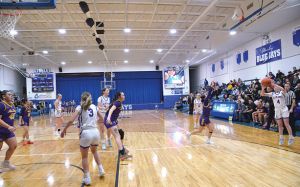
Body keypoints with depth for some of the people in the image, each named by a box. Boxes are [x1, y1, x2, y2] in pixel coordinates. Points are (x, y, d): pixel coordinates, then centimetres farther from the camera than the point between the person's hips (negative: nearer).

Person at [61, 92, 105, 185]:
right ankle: (101, 170, 30)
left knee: (84, 157, 14)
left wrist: (64, 130, 1)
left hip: (86, 133, -4)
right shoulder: (94, 106, 11)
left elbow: (71, 120, -12)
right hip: (95, 132, 4)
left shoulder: (80, 107, -1)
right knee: (94, 151, 32)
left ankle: (87, 179, 18)